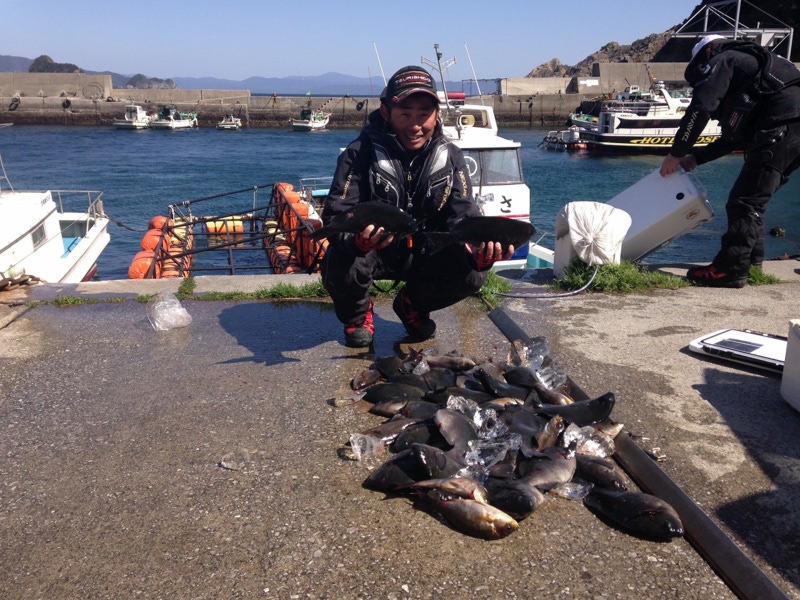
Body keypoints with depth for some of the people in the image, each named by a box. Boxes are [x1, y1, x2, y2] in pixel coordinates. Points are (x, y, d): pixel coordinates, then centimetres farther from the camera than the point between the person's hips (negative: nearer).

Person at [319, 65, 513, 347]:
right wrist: (356, 239, -50)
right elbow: (336, 214, -24)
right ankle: (357, 314, 4)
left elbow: (463, 214, -12)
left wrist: (483, 245, -37)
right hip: (370, 252, -3)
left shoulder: (449, 155, -6)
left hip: (422, 253, 3)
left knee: (473, 271, -22)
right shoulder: (361, 152, -17)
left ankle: (413, 305, 11)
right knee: (340, 265, -36)